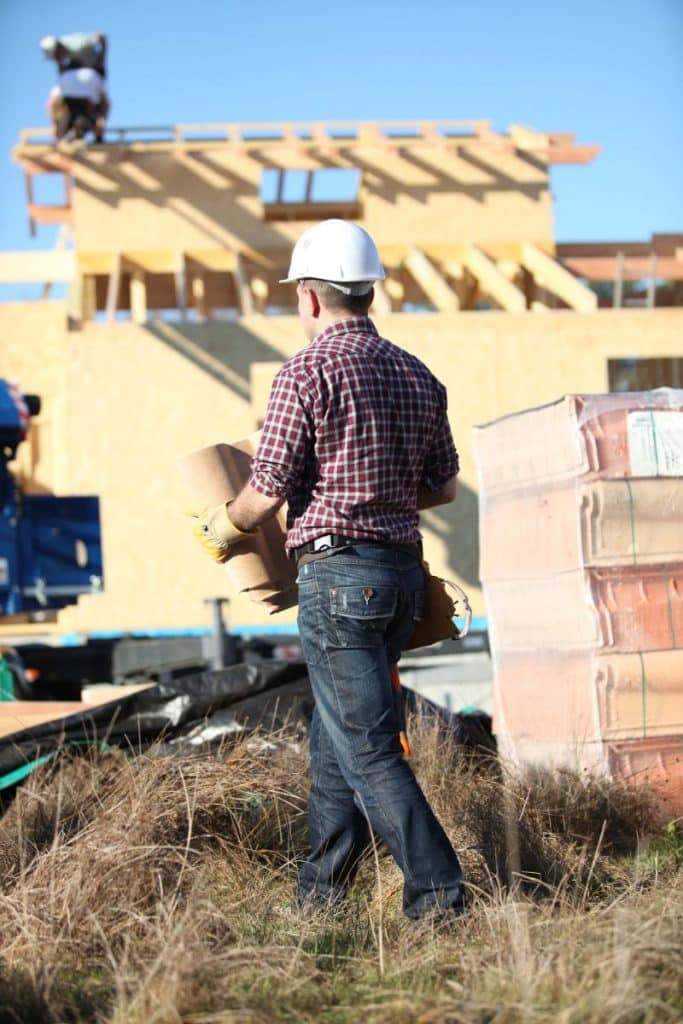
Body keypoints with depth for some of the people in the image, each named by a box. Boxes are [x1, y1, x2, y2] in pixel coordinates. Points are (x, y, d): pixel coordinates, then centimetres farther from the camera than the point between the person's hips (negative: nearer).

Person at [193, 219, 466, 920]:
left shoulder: (307, 373, -11)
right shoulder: (417, 376, 10)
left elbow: (265, 495, -11)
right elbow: (443, 486, 17)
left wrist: (221, 528, 9)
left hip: (337, 575, -8)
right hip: (404, 572, 8)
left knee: (369, 749, -4)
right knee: (334, 735, 17)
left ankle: (438, 897, -5)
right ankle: (318, 893, 26)